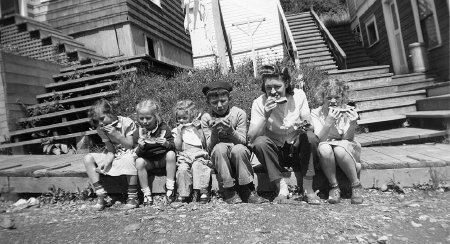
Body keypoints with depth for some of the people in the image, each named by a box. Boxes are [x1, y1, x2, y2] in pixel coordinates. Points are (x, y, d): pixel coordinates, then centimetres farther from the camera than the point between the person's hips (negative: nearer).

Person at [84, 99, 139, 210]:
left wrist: (116, 134, -25)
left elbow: (130, 145, -14)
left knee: (128, 160, -41)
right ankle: (101, 195, -10)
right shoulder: (101, 129, -2)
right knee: (88, 158, -11)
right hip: (114, 155, 6)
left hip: (128, 153, -5)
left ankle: (133, 197, -23)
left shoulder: (127, 123, -16)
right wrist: (105, 162, -23)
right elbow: (111, 150, -4)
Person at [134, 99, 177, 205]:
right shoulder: (140, 131, -4)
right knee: (139, 162, -27)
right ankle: (146, 193, -13)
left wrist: (167, 144, -31)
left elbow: (174, 146, -8)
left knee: (171, 154, -30)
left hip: (163, 158, -1)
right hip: (149, 161, 1)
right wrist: (141, 147, -29)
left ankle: (170, 188, -19)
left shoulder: (164, 128, -7)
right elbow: (138, 154, -5)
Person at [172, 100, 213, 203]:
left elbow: (204, 144, 2)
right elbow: (178, 148, 2)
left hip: (199, 155, -1)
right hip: (184, 157, 1)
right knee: (182, 168, -29)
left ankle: (203, 191, -26)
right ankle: (183, 194, -19)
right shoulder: (177, 130, 15)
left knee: (197, 166, -32)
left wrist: (199, 129, -1)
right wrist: (179, 133, -3)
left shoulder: (197, 128, 14)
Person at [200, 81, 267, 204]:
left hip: (238, 157, 0)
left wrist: (231, 130, -29)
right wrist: (214, 131, -27)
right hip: (219, 158, 1)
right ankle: (229, 191, -22)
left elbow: (243, 142, -10)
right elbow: (210, 147, -8)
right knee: (220, 148, -32)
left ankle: (247, 190, -18)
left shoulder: (239, 113, -7)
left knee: (238, 149, -33)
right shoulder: (206, 118, -4)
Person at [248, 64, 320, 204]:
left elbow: (310, 126, -9)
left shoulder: (298, 95, -8)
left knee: (310, 137, -29)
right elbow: (251, 137, -19)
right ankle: (282, 189, -17)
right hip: (275, 152, 0)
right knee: (259, 142, -29)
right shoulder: (259, 103, -12)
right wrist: (265, 116, -33)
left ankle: (308, 189, -16)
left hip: (297, 149, 1)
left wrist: (305, 125, -33)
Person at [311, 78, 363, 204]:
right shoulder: (316, 113, -6)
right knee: (324, 149, -34)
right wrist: (329, 122, -35)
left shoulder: (348, 111, -5)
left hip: (347, 150, 0)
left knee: (340, 149, -34)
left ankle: (356, 186, -12)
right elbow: (318, 139, -18)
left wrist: (353, 124, -31)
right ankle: (334, 187, -16)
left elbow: (348, 139, -12)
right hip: (326, 155, 0)